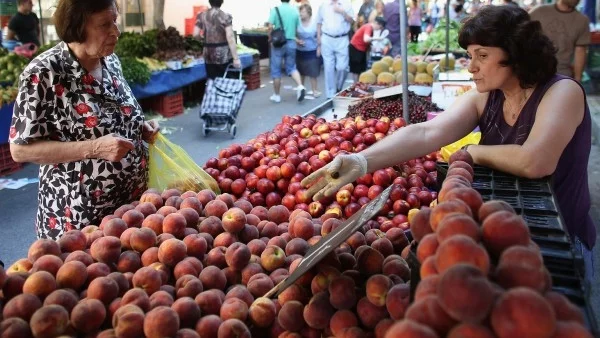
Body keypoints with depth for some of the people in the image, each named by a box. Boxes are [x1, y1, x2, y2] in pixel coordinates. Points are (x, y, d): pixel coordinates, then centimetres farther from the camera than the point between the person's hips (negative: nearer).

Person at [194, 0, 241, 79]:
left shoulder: (201, 16, 1)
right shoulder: (225, 17, -10)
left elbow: (195, 34, -1)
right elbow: (230, 38, -16)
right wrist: (236, 58, -16)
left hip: (208, 54, 4)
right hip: (223, 54, -3)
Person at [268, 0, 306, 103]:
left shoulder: (275, 9, -8)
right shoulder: (295, 11, 4)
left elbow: (270, 27, -16)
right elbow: (298, 28, 5)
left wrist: (270, 38, 0)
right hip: (291, 43, 3)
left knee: (276, 70, 8)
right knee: (292, 67, 16)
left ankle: (276, 95, 14)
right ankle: (300, 86, -8)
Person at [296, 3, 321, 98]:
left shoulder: (315, 23, -8)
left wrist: (319, 48, -6)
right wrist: (298, 41, -18)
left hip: (312, 51, -2)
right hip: (300, 52, 2)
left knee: (312, 72, -1)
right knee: (301, 72, 13)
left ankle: (314, 90, 9)